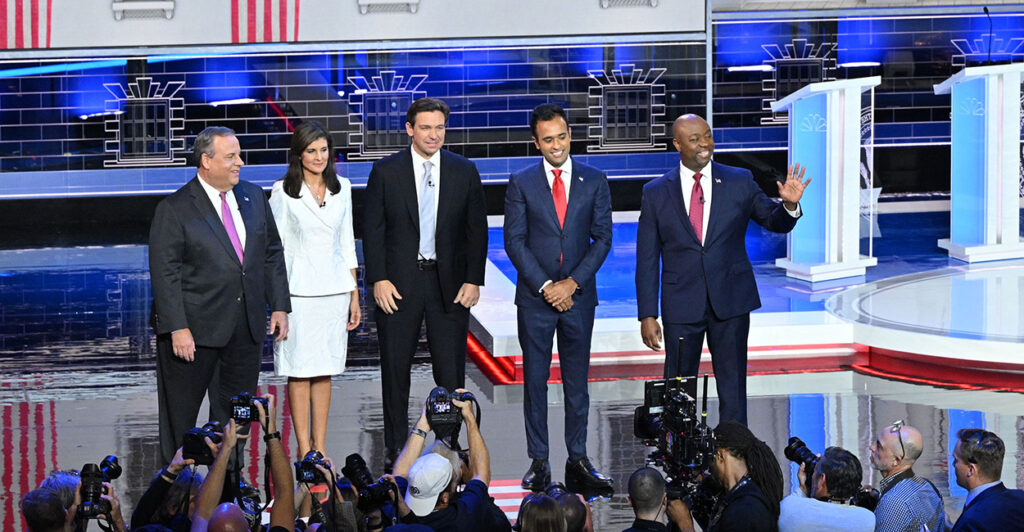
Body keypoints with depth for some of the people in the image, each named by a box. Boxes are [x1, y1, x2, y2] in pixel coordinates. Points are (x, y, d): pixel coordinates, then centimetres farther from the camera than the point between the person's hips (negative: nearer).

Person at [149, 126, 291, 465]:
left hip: (246, 329, 5)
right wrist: (178, 328, -17)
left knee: (234, 411, 12)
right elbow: (164, 273, -12)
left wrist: (279, 306, 8)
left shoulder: (254, 198, 9)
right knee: (180, 412, 4)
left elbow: (272, 254, 15)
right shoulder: (174, 209, -9)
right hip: (195, 328, -5)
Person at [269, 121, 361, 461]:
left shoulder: (342, 188, 9)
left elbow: (346, 242, 14)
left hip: (334, 290, 4)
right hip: (299, 289, -4)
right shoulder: (284, 191, -3)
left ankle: (320, 449, 13)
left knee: (325, 371, 8)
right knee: (300, 372, -1)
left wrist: (354, 295, 12)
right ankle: (304, 450, 4)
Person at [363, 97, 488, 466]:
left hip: (449, 282, 1)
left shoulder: (464, 172, 4)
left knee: (451, 370, 2)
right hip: (398, 282, -1)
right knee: (395, 369, 4)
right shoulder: (386, 172, 1)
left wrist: (473, 280, -2)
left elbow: (476, 230, 6)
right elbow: (372, 229, 1)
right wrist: (378, 279, -8)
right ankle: (395, 449, 14)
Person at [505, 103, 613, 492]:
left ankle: (578, 461, 10)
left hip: (578, 295, 1)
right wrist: (544, 286, -9)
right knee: (535, 380, 1)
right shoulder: (521, 183, 2)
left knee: (577, 382, 4)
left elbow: (602, 238, 3)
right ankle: (538, 463, 7)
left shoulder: (594, 181, 5)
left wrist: (572, 282, -8)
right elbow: (514, 241, -1)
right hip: (534, 297, -1)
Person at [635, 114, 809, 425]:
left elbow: (775, 223, 7)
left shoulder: (740, 182, 3)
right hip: (681, 304, 0)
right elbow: (647, 260, 2)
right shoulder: (656, 193, 2)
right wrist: (647, 315, -3)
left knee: (733, 386, 5)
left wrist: (789, 204, -16)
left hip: (730, 302, 0)